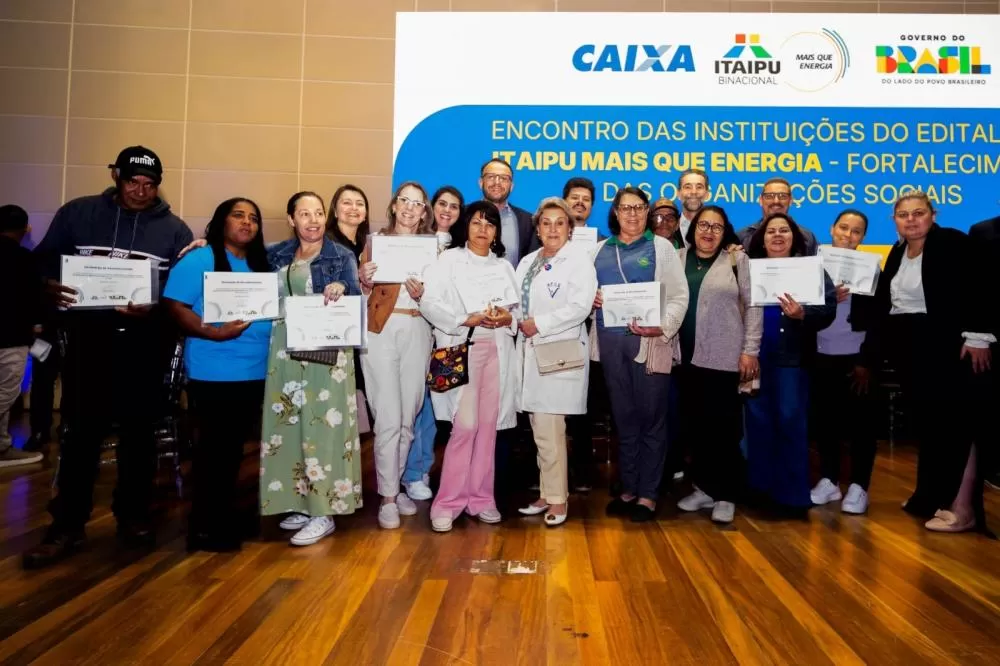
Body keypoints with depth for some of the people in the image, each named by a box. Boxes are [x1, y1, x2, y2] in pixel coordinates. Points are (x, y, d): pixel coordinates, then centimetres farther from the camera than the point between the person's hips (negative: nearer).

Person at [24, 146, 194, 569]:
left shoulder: (174, 229, 5)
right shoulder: (76, 213, 7)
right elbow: (42, 261, 7)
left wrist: (155, 309, -19)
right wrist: (49, 288, -16)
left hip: (146, 346, 0)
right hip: (88, 341, 0)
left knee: (139, 433, 9)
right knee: (82, 433, 2)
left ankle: (133, 515, 23)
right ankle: (67, 526, 12)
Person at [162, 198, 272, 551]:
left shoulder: (260, 265, 14)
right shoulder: (199, 259, -7)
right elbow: (175, 306, -15)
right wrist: (214, 332, -25)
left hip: (255, 373, 7)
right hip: (213, 373, -7)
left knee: (234, 446, 15)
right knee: (214, 447, 1)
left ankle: (226, 515, 27)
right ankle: (205, 525, 13)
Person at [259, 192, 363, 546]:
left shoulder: (342, 255, 2)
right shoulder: (276, 254, 13)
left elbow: (356, 302, -2)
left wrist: (342, 289, -24)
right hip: (286, 350, 4)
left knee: (323, 425, -5)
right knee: (289, 425, 6)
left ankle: (324, 512, 1)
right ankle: (301, 503, 18)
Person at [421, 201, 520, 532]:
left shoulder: (503, 266, 16)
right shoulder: (449, 259, 2)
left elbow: (517, 309, 13)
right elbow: (429, 302, -9)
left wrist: (507, 318, -10)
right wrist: (468, 320, -19)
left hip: (497, 349, 4)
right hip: (462, 349, -4)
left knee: (488, 425, 5)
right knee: (465, 425, -11)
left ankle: (480, 497, 16)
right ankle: (448, 502, 0)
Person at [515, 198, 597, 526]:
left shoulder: (579, 259, -4)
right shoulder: (527, 262, 18)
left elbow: (580, 306, -16)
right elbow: (517, 301, 14)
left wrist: (539, 324, -14)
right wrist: (518, 320, -7)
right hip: (532, 353, 7)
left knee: (549, 430, -6)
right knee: (541, 430, 11)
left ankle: (557, 498, 7)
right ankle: (548, 493, 22)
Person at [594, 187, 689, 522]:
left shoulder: (661, 247, 4)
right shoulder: (600, 249, 15)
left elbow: (679, 296, -3)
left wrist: (662, 327, -18)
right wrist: (590, 299, -4)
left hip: (650, 341, -3)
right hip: (611, 341, 4)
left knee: (651, 416, 1)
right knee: (624, 416, 10)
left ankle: (647, 493, 10)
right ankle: (628, 488, 20)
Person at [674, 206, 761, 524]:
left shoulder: (737, 259, 0)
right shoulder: (677, 258, 9)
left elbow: (753, 305, -2)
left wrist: (750, 350, -7)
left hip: (725, 357, -3)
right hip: (687, 357, 4)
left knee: (724, 427, 1)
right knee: (694, 425, 9)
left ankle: (726, 495, 13)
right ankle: (704, 488, 23)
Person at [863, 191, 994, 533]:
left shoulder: (953, 243, -7)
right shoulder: (897, 253, 13)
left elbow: (977, 291, -14)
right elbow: (884, 302, 13)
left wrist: (977, 337, -20)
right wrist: (872, 351, 10)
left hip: (946, 345, -7)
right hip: (907, 348, 7)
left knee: (955, 424, -4)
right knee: (925, 423, 13)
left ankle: (962, 507, 2)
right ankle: (931, 497, 23)